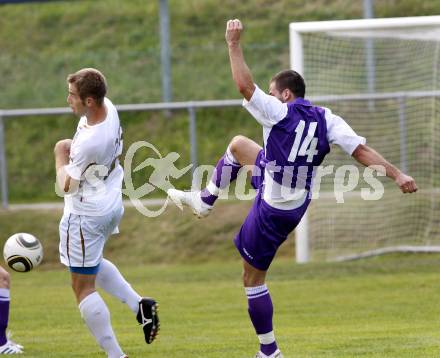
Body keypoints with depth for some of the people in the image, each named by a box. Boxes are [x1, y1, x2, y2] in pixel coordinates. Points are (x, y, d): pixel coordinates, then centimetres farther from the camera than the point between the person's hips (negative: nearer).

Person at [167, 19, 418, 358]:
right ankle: (204, 201, 39)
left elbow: (244, 85, -25)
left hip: (273, 212, -8)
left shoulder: (279, 113, -22)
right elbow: (360, 149, -14)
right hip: (297, 202, 8)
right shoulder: (326, 119, -5)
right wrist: (396, 174, -16)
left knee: (253, 279, 5)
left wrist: (234, 43, -17)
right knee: (237, 145, 24)